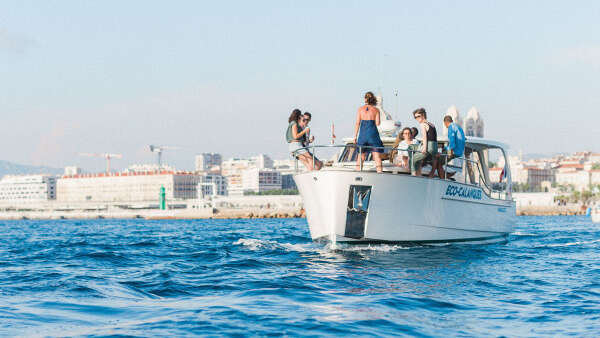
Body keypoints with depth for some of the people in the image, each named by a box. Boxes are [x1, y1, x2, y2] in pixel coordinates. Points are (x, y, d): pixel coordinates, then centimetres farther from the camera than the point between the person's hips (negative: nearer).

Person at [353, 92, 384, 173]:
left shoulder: (360, 109, 6)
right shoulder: (376, 110, 3)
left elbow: (357, 123, 2)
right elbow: (378, 123, -5)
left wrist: (355, 136, 3)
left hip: (363, 133, 2)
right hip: (373, 133, -1)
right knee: (377, 155, -2)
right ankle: (379, 171, -11)